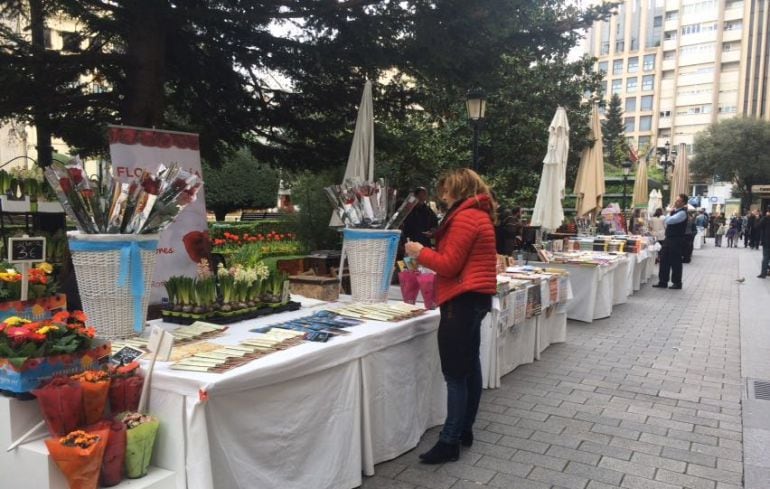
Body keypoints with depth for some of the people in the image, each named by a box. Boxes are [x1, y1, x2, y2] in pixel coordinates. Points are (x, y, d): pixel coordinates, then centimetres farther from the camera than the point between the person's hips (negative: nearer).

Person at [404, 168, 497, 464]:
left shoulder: (464, 217, -15)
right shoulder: (480, 215, 17)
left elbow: (450, 265, -17)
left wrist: (421, 252, -4)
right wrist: (429, 255, 12)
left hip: (463, 299, -11)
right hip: (476, 296, 11)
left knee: (455, 374, -7)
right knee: (469, 367, 14)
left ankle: (449, 443, -1)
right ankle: (464, 431, 24)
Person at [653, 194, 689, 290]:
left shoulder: (682, 213, -16)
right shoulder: (675, 211, 13)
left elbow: (668, 221, -26)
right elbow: (667, 221, 18)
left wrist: (670, 213, -6)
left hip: (676, 240, -9)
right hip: (668, 239, 9)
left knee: (675, 262, 1)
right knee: (664, 260, 8)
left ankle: (677, 283, 13)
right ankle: (663, 282, 15)